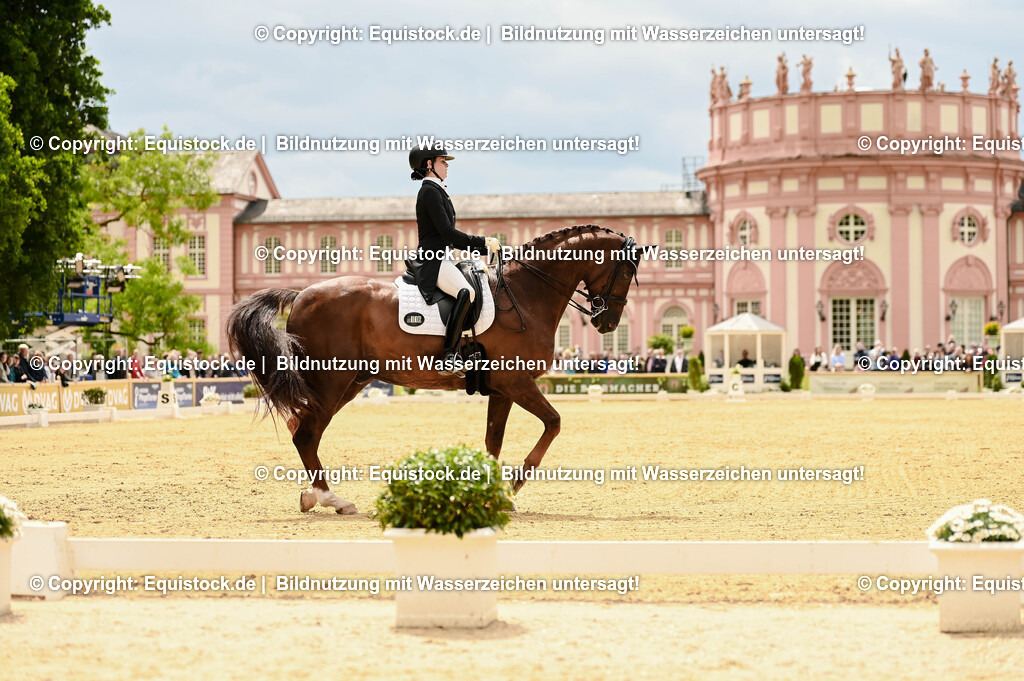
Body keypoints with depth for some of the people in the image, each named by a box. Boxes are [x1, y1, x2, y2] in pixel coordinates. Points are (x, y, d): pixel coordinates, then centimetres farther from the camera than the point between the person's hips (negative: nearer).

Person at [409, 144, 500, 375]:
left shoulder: (437, 191, 22)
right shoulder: (430, 191, -10)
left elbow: (450, 238, 23)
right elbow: (447, 232, -18)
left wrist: (483, 248, 16)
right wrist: (483, 242, -13)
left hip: (441, 260, 11)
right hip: (433, 261, -11)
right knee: (466, 293, -34)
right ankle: (447, 357, -36)